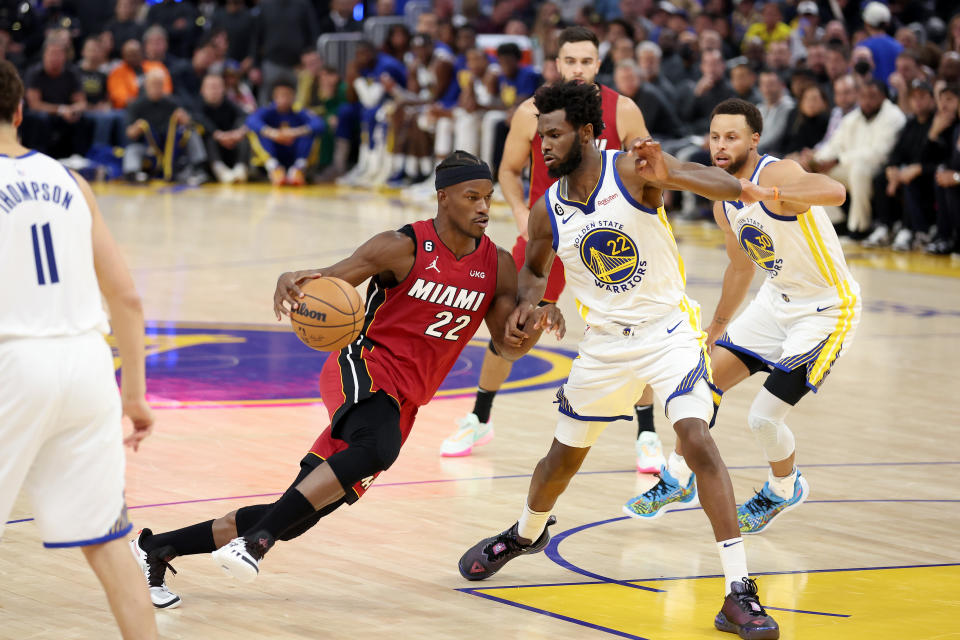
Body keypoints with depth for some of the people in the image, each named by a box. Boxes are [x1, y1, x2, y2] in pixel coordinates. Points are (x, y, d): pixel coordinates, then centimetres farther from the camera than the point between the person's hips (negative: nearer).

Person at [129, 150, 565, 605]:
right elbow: (328, 282, -9)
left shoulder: (498, 266, 5)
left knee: (295, 518, 3)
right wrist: (292, 280, -32)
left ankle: (159, 549, 13)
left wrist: (536, 326, -12)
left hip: (403, 403, 6)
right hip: (364, 368, -6)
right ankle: (258, 538, -35)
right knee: (378, 448, -41)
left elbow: (506, 345, 11)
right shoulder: (403, 248, -10)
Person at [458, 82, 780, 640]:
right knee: (565, 455, 17)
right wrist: (529, 301, -8)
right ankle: (527, 533, 52)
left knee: (697, 439, -23)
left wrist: (670, 176, -52)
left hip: (668, 329, -5)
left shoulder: (632, 170, -18)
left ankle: (739, 593, -22)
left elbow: (721, 184, -30)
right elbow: (535, 268, 16)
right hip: (606, 342, 5)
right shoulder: (548, 211, -3)